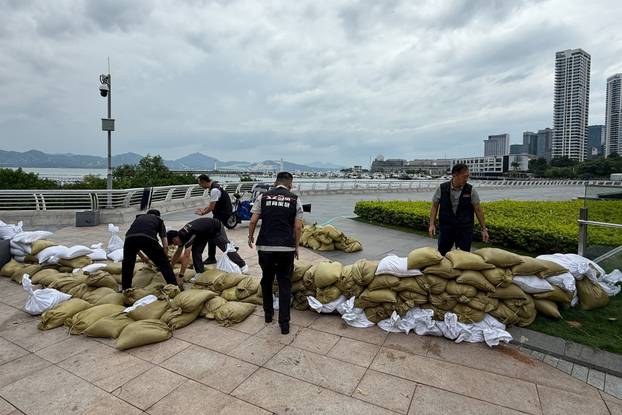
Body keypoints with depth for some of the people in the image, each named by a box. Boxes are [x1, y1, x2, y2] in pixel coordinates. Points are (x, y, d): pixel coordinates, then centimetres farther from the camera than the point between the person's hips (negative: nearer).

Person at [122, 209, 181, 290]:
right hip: (149, 238, -2)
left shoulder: (139, 217, 40)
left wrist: (141, 256, 53)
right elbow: (165, 246, 21)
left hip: (130, 238, 3)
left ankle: (126, 289, 38)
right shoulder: (159, 220, 31)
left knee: (127, 265, 29)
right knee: (164, 264, 15)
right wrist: (165, 260, 36)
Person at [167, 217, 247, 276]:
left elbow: (186, 257, -38)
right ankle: (200, 273, 2)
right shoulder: (180, 235, -10)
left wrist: (180, 276, -36)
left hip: (216, 229, -8)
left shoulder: (187, 235, -36)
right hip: (203, 233, 8)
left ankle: (242, 265, 13)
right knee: (195, 251, -7)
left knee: (226, 248, -1)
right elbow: (178, 253, 5)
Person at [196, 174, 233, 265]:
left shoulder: (214, 190, -23)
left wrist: (202, 213, -6)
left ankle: (211, 258, 4)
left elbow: (211, 207, -21)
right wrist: (204, 208, 13)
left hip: (223, 214, -10)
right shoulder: (215, 186, 8)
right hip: (223, 212, 10)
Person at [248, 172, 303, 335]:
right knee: (284, 284, 9)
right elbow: (298, 227, -1)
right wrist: (296, 246, 11)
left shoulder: (263, 197, 5)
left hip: (265, 246, 1)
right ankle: (284, 323, 9)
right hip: (286, 248, -1)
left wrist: (250, 237, 19)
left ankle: (268, 313, 33)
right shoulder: (295, 200, 2)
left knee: (266, 280, 21)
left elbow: (253, 221, 2)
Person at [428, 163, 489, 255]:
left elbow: (478, 210, 0)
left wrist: (484, 229, 0)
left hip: (465, 230, 0)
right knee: (441, 254, 9)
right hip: (446, 228, 0)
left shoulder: (470, 190, -5)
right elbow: (434, 206, 1)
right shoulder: (441, 188, -6)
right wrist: (432, 224, -7)